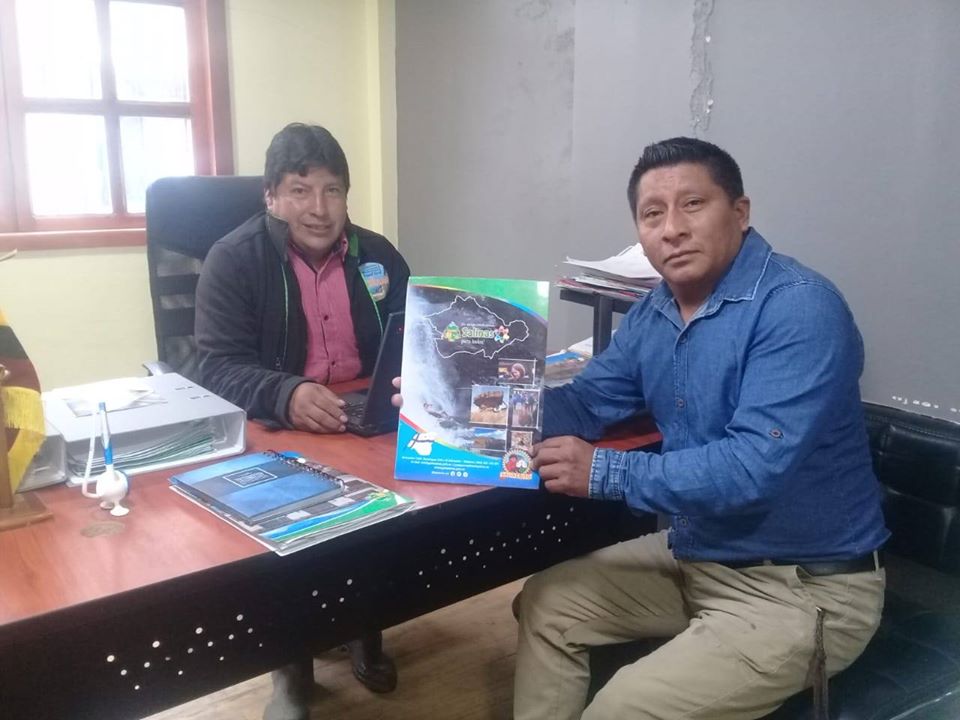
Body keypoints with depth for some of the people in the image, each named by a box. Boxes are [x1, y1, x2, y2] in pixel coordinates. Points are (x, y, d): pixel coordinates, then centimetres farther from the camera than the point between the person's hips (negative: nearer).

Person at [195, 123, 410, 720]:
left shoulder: (377, 255, 5)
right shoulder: (233, 260, -7)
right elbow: (219, 367, -16)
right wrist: (286, 396, -37)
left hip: (371, 425, 3)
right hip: (272, 433, -3)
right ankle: (292, 665, 0)